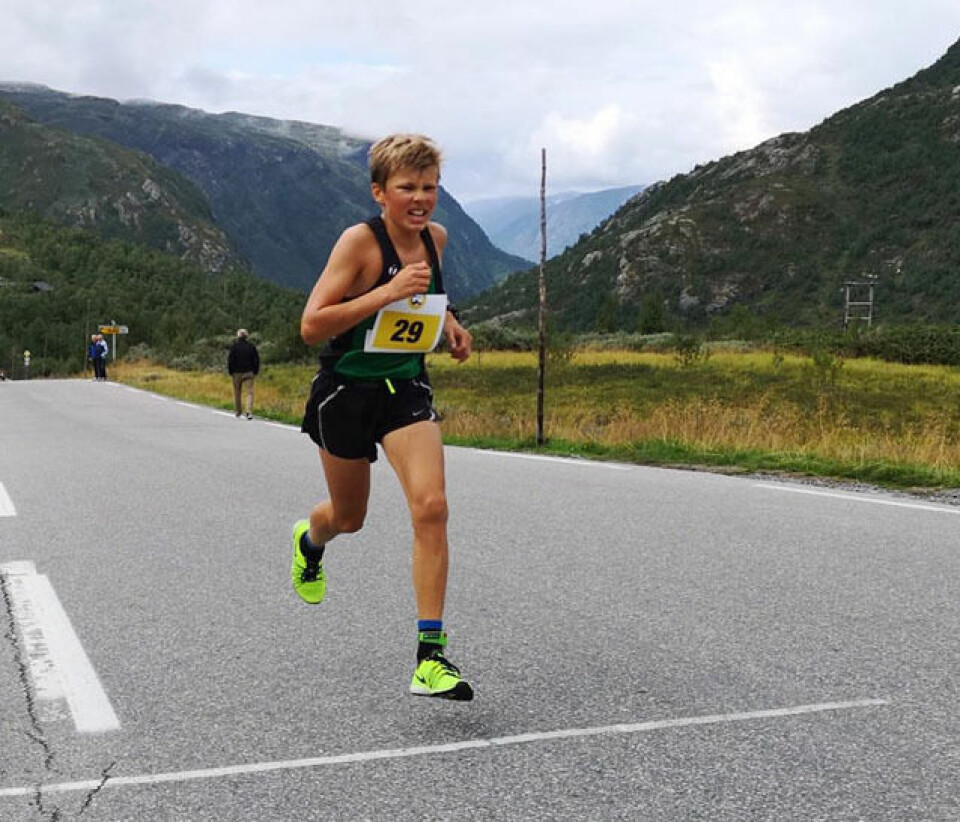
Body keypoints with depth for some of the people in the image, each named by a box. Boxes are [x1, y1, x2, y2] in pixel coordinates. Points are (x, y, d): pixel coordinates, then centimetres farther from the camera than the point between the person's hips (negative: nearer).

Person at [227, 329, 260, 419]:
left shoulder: (234, 346, -5)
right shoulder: (251, 346, 1)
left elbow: (230, 360, -5)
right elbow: (256, 360, 4)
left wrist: (230, 371, 4)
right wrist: (255, 371, 12)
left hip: (237, 373, -1)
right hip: (249, 373, 1)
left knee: (237, 393, 13)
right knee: (249, 392, -4)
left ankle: (237, 412, 22)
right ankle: (249, 411, -21)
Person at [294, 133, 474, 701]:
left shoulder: (435, 237, 1)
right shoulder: (360, 241, -18)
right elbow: (312, 326, -24)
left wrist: (449, 321, 5)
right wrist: (387, 293, -31)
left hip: (406, 388, 4)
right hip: (347, 389, -3)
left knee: (431, 507, -17)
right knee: (349, 516, 15)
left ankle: (431, 656, -13)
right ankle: (309, 542, 56)